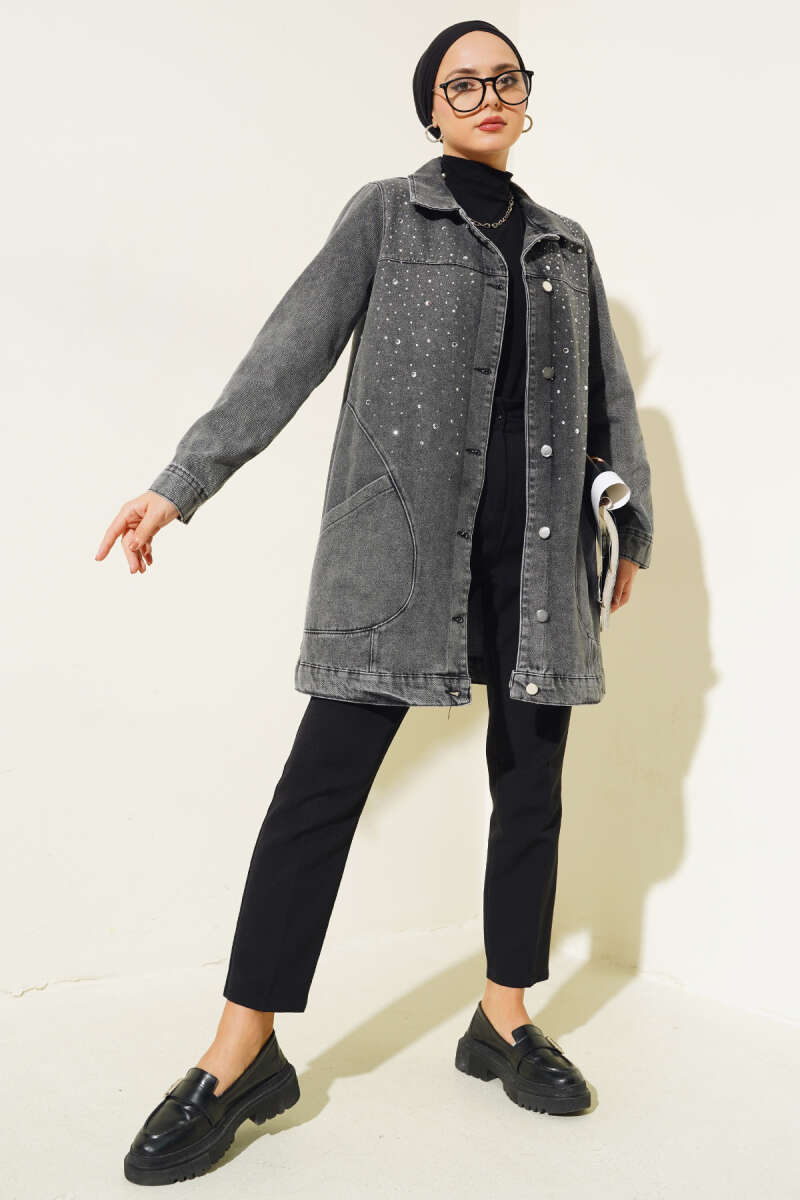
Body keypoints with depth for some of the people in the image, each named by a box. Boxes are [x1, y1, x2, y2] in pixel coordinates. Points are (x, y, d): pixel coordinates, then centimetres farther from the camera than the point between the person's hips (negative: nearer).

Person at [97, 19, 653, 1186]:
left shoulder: (564, 240, 19)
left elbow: (611, 396, 20)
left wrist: (636, 529, 18)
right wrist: (182, 481, -7)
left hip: (540, 533, 4)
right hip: (408, 523, -4)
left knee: (531, 776, 5)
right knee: (327, 771, -9)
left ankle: (505, 1018, 20)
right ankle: (243, 1052, 1)